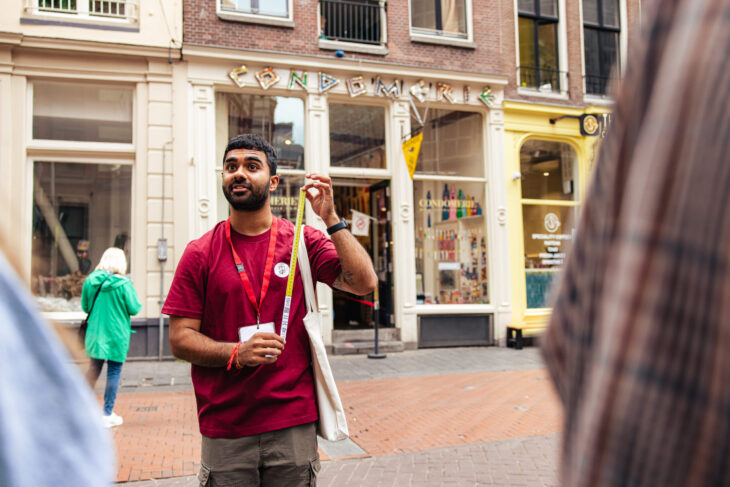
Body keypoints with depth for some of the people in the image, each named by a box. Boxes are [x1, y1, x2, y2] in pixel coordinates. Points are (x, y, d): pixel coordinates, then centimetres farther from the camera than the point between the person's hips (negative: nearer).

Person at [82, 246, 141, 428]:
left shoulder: (90, 280, -2)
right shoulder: (124, 284, -13)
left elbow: (85, 306, 7)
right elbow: (134, 309, -11)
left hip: (95, 333, 4)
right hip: (116, 334, -4)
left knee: (94, 369, 18)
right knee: (114, 372, 5)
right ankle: (108, 415, 12)